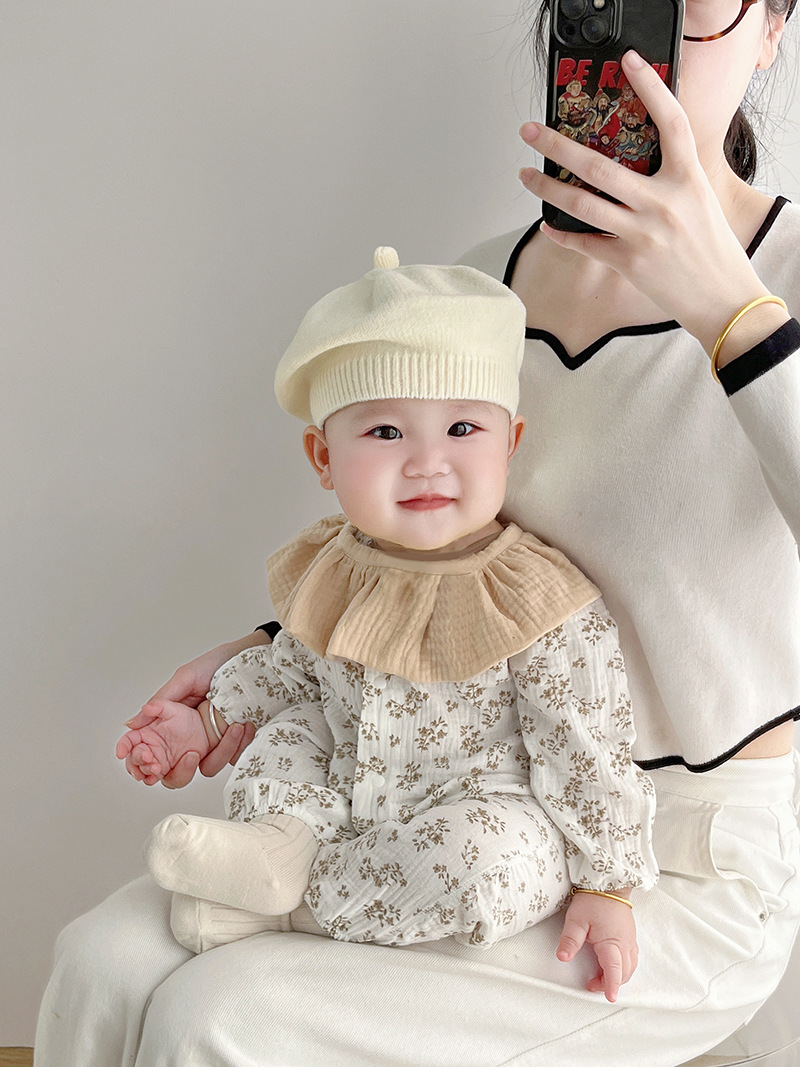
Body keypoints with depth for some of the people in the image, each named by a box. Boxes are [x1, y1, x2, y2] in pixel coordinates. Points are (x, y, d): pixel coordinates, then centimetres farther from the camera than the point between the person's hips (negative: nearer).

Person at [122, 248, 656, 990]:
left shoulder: (534, 603, -23)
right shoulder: (327, 571, -5)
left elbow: (584, 752, -17)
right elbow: (291, 668, 17)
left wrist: (606, 887, -14)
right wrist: (208, 719, 15)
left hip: (490, 824, -6)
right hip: (343, 798, 6)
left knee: (484, 860, -34)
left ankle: (287, 897, -19)